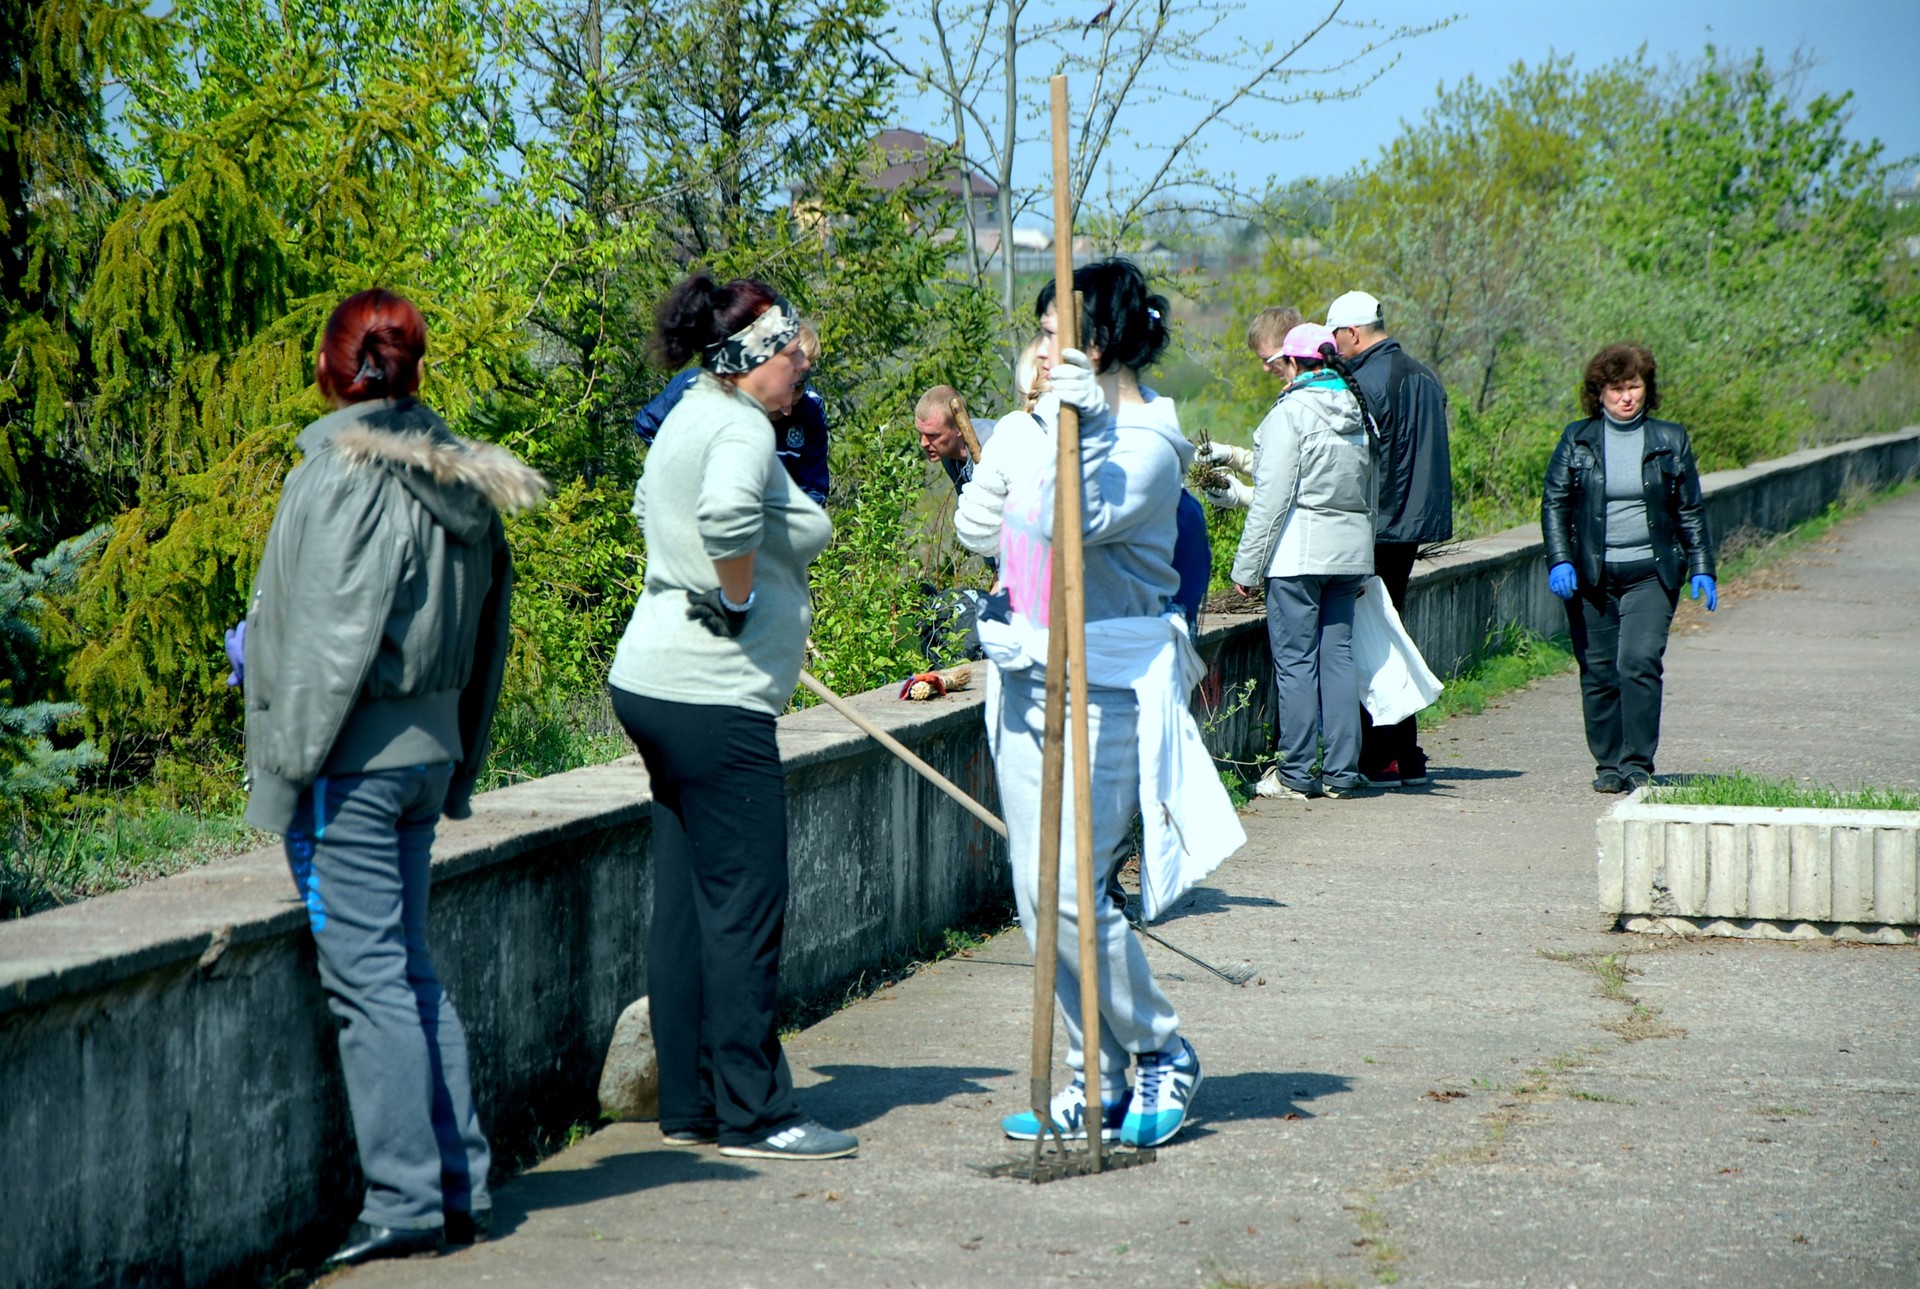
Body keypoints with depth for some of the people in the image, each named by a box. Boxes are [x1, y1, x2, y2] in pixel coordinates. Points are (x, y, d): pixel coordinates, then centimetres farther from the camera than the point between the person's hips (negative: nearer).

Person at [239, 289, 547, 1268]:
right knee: (408, 970, 14)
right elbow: (483, 643, 15)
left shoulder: (344, 477, -14)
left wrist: (291, 762, -12)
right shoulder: (459, 481, 11)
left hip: (353, 759, -8)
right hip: (427, 749, 8)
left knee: (368, 976, -4)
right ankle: (461, 1187, 17)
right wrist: (458, 767, 21)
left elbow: (329, 636, -17)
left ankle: (405, 1203, -1)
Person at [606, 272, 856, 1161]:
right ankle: (753, 1115, 0)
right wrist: (739, 600, -20)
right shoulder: (741, 428, -15)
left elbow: (649, 507, 35)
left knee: (686, 903, 13)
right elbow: (727, 513, -36)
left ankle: (689, 1105, 18)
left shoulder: (689, 417, 16)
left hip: (657, 680, 10)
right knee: (744, 910, -4)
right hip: (713, 696, -10)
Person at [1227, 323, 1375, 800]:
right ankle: (1341, 772, 8)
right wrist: (1362, 568, 26)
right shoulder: (1358, 413, 11)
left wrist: (1247, 566, -8)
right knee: (1338, 657, 9)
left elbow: (1272, 498, -13)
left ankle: (1296, 774, 1)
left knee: (1295, 661, -2)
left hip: (1298, 553, -7)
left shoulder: (1291, 413, -10)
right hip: (1349, 551, 7)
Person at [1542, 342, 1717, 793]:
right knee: (1598, 672, 3)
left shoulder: (1670, 441, 7)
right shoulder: (1577, 440, 5)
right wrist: (1559, 561, -9)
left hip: (1650, 573, -1)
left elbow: (1691, 511, 11)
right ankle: (1608, 764, 15)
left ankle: (1637, 765, -10)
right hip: (1590, 574, 1)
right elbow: (1554, 503, 3)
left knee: (1639, 662, -15)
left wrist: (1701, 570, 7)